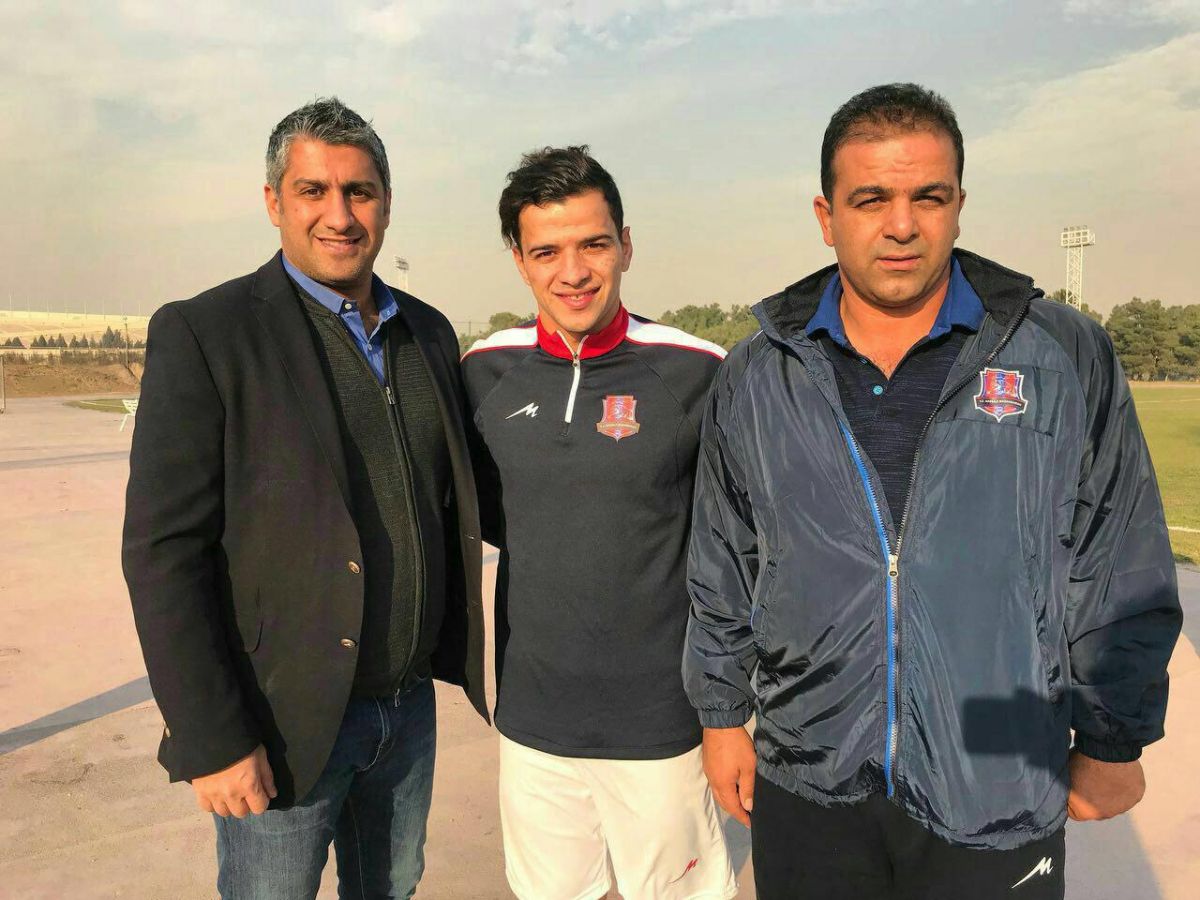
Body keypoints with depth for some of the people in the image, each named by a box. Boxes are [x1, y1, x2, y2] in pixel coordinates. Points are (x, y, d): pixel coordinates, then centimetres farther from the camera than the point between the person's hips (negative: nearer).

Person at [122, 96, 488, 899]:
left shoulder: (429, 334, 5)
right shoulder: (203, 334, -12)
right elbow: (165, 550, -15)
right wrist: (212, 738, -16)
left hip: (409, 705, 5)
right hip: (283, 724, -5)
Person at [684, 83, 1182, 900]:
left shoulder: (1064, 358, -4)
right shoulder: (758, 375, 0)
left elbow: (1121, 577, 1)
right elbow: (722, 568, 6)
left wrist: (1112, 741, 3)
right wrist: (722, 715, 8)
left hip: (999, 799, -1)